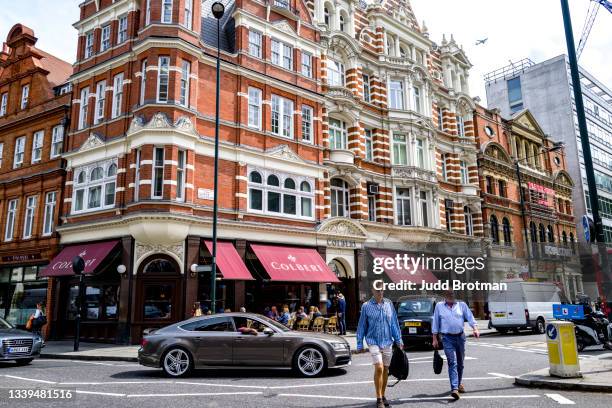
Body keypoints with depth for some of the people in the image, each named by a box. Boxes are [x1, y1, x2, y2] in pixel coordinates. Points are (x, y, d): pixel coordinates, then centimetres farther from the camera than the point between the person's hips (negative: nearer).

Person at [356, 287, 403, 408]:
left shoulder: (389, 304, 3)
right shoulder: (366, 306, -4)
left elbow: (394, 323, 9)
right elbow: (361, 326, 1)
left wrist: (399, 340, 7)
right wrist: (360, 344, 1)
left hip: (387, 342, 3)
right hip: (373, 341, -3)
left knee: (385, 370, 11)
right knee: (379, 368, -14)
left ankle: (383, 396, 28)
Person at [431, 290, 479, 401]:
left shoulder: (462, 305, 7)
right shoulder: (439, 306, 3)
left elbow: (470, 317, 0)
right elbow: (435, 323, 5)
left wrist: (475, 328, -18)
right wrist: (434, 339, 3)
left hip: (460, 336, 3)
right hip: (447, 338, -3)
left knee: (460, 363, 15)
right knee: (452, 363, -13)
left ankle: (459, 383, 35)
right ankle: (454, 388, -19)